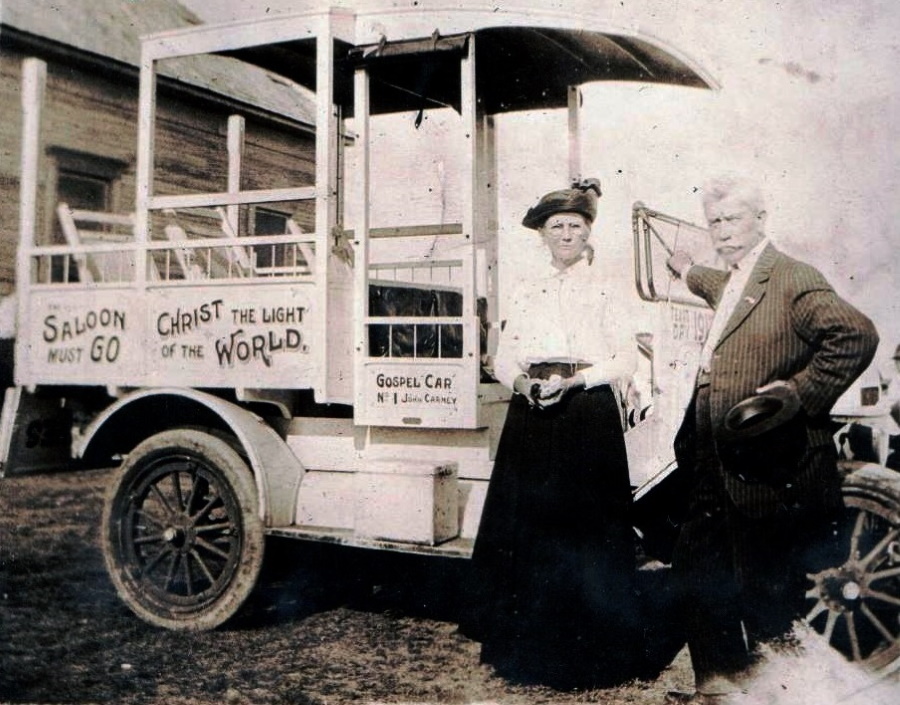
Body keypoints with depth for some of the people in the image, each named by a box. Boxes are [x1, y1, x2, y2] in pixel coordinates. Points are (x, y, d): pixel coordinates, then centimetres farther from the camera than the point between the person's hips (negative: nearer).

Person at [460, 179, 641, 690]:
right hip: (532, 416, 4)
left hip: (588, 415, -4)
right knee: (526, 527, 4)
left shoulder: (606, 286, 4)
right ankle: (526, 644, 18)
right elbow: (504, 357, 13)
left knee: (584, 530, -3)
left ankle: (584, 652, 10)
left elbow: (627, 360, -2)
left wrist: (574, 378, -15)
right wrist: (523, 382, -8)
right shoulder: (528, 290, 16)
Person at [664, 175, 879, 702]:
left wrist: (802, 391, -24)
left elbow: (857, 334, -26)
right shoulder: (731, 282, 16)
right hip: (717, 467, 10)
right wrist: (689, 272, 52)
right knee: (698, 571, 15)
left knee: (767, 589, 2)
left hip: (768, 469, -10)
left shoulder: (793, 279, -14)